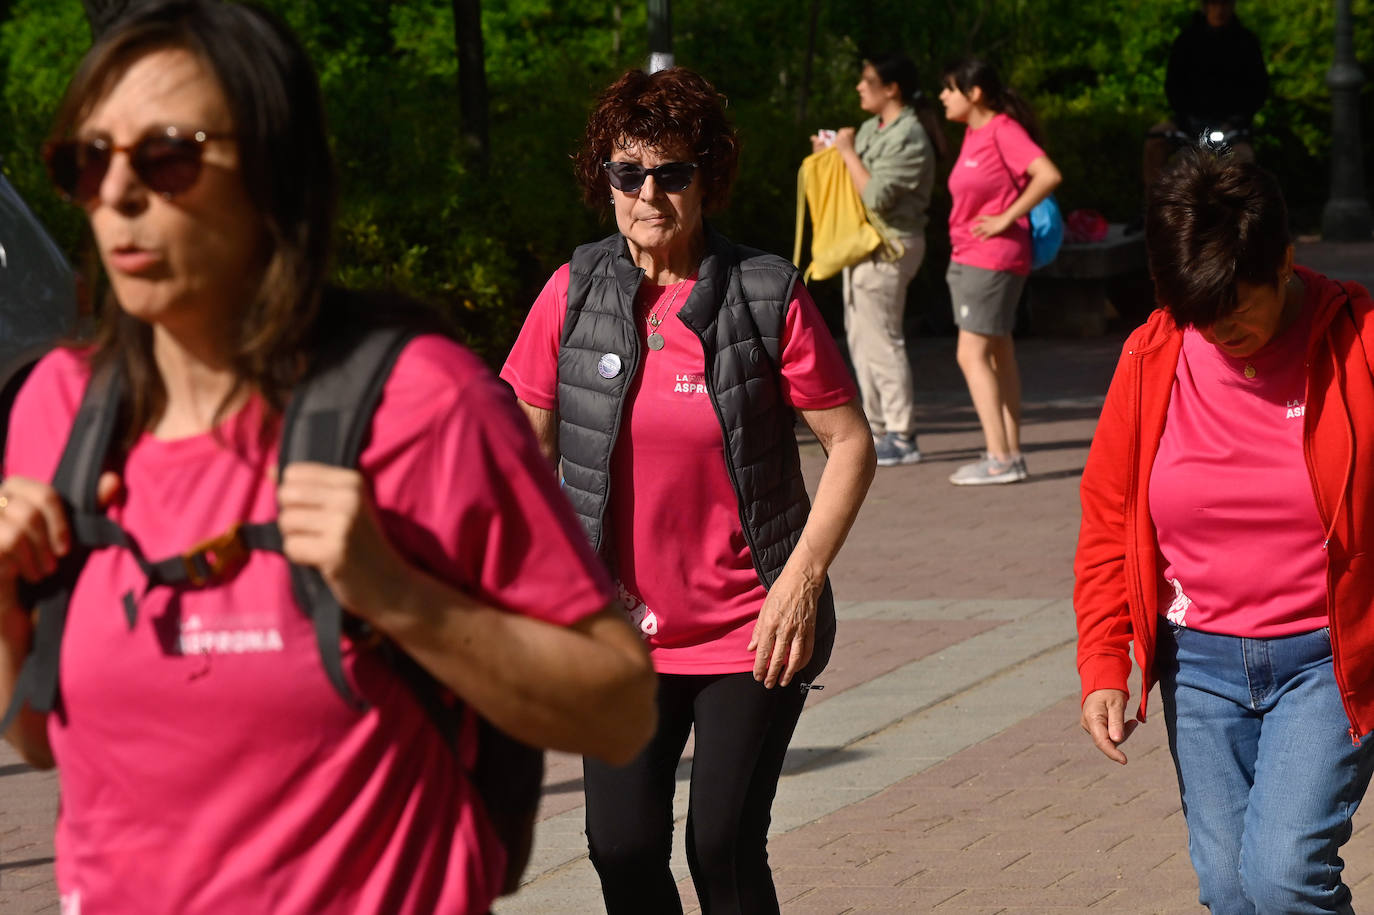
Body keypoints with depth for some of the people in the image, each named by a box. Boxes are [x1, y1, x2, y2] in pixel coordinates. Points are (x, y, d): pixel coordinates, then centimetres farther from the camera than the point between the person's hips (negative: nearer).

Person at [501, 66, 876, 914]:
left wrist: (801, 584, -13)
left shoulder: (766, 294, -9)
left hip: (753, 631, -3)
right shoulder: (576, 293, -2)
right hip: (623, 630, 3)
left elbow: (851, 443, -6)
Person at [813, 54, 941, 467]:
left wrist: (848, 152, -17)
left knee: (881, 340, -7)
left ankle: (902, 437, -3)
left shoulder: (909, 139, -17)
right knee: (861, 339, 14)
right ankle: (879, 429, 21)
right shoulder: (871, 129, 12)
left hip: (889, 245, -10)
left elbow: (876, 196, -25)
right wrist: (831, 152, 6)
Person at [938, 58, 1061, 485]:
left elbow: (1048, 176, -24)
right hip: (967, 257, 10)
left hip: (993, 258, -10)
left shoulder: (1003, 131, -14)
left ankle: (1000, 459, -12)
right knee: (998, 354, 11)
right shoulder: (973, 134, 13)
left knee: (972, 354, -12)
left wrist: (1006, 218, -19)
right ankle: (1010, 453, 14)